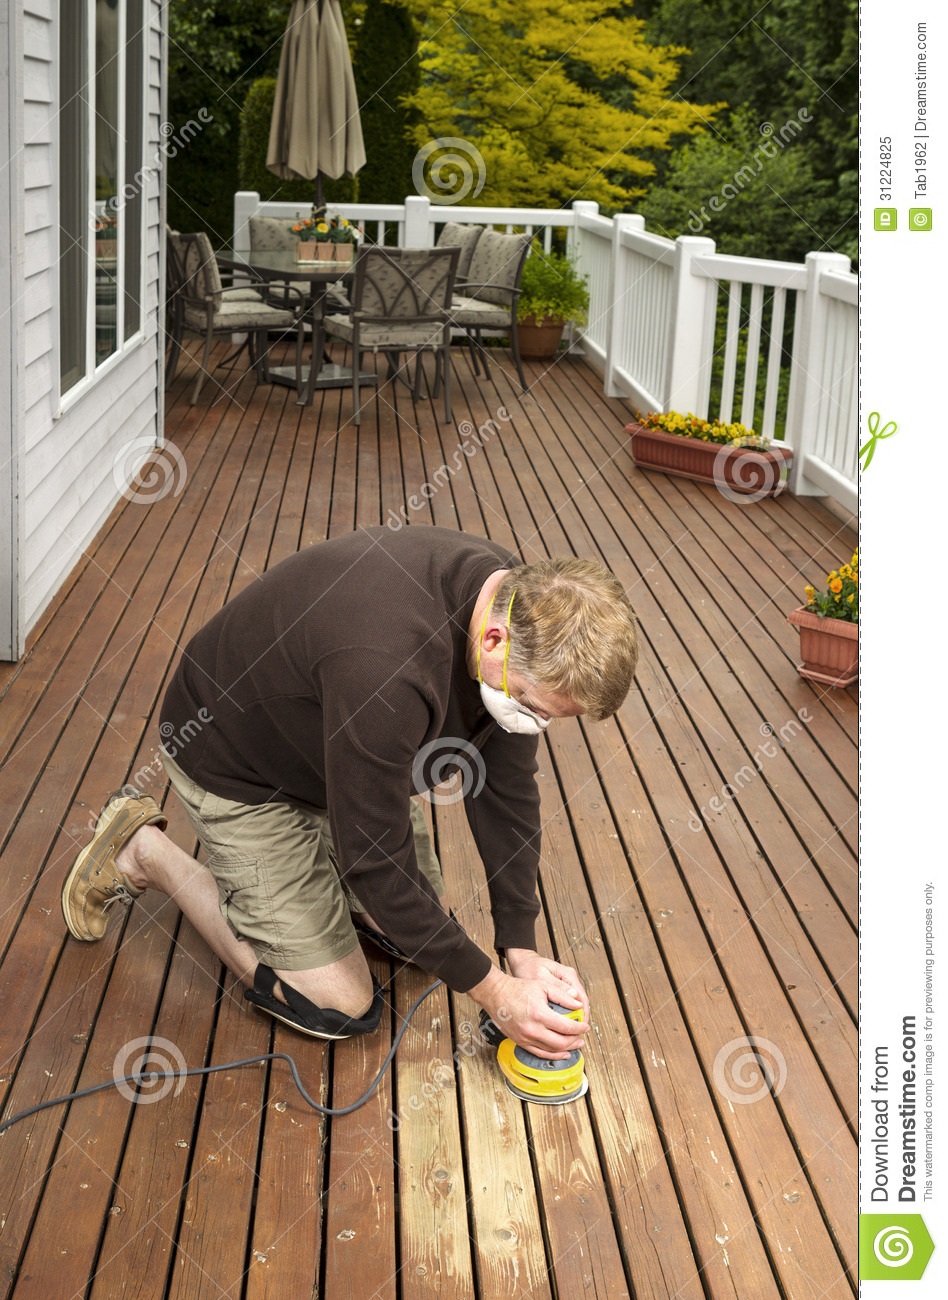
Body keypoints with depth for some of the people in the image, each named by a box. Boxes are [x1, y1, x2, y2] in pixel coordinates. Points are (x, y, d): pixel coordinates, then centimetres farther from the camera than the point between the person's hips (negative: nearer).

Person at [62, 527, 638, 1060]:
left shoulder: (518, 600, -18)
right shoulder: (385, 668, -44)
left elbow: (507, 789, -7)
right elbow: (377, 862, -33)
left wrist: (522, 952, -10)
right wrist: (492, 990, -23)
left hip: (334, 753, 8)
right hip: (236, 767, -7)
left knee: (420, 934, 12)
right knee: (337, 1006, -4)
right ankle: (144, 852, 7)